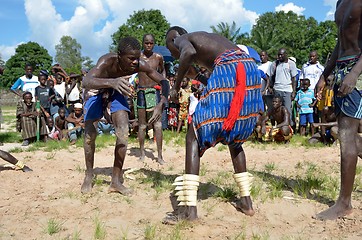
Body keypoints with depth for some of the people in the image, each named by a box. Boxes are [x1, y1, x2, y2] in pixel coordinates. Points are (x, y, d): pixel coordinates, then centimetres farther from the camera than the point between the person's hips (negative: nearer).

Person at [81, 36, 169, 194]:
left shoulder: (140, 65, -31)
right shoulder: (108, 61, -40)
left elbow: (163, 82, -22)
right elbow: (86, 81, -56)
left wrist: (161, 104, -41)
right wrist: (112, 82, -75)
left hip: (115, 91, 3)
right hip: (96, 90, -2)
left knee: (123, 131, -13)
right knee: (90, 134, -7)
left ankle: (116, 181, -4)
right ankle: (89, 175, 18)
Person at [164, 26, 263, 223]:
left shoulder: (181, 39, 15)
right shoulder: (207, 39, 36)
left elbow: (189, 52, -13)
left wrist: (176, 85, -2)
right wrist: (196, 76, 41)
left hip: (228, 70, -8)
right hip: (250, 70, 8)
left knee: (194, 136, 0)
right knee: (234, 137, 22)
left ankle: (189, 207, -6)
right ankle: (246, 201, 23)